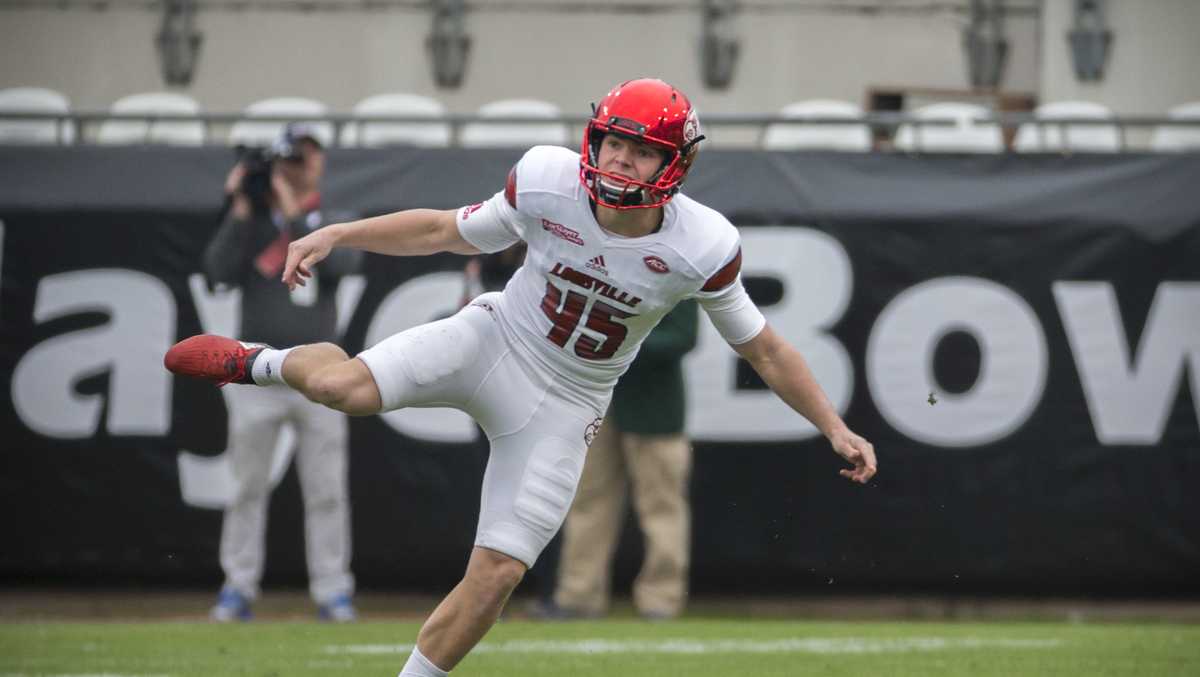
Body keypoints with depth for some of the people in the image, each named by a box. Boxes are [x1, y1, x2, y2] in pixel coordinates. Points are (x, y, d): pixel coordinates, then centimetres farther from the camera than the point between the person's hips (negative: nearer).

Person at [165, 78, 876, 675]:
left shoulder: (702, 248, -18)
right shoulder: (547, 181, -16)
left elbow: (763, 348, -4)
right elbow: (446, 231, 0)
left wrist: (835, 428, -7)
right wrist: (334, 235, -6)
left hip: (563, 406, 1)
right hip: (493, 343, -1)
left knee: (497, 574, -7)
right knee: (348, 389, -27)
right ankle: (262, 363, 9)